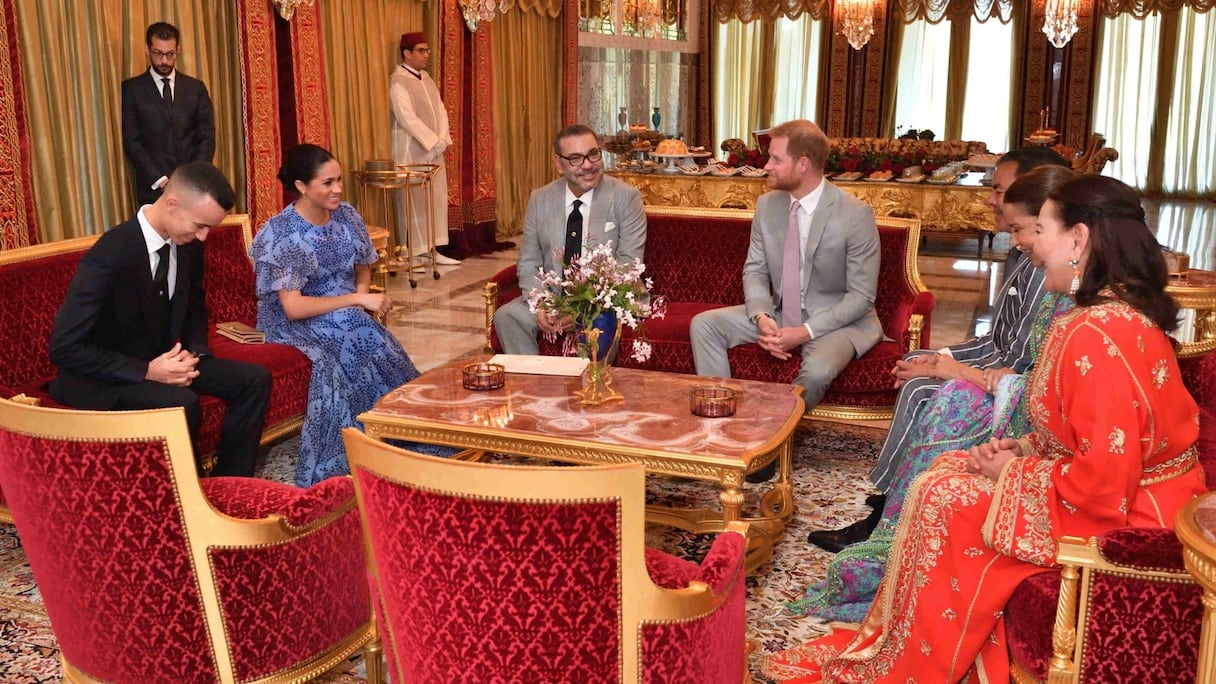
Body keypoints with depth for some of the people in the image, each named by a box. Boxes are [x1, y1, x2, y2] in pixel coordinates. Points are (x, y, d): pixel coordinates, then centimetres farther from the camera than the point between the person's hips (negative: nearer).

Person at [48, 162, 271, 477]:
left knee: (254, 379, -6)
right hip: (104, 376, -7)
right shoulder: (110, 255, -28)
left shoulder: (187, 244, -6)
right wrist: (146, 371, -28)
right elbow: (64, 348, -25)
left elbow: (195, 309, 14)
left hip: (163, 360, 8)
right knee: (182, 404, -34)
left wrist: (193, 353, -7)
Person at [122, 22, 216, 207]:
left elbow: (207, 138, 8)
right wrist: (160, 180, -11)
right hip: (153, 189, -2)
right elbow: (131, 141, -1)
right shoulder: (131, 89, 4)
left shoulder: (196, 88, 10)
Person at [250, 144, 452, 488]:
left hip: (348, 317, 5)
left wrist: (363, 294, -8)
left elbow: (363, 270, 16)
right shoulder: (280, 233, -16)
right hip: (296, 325, -5)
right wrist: (356, 301, -24)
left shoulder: (347, 216, 2)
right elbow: (293, 307, -21)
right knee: (356, 332, -33)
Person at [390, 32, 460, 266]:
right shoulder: (398, 81, -11)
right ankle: (412, 254, 2)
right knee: (413, 199, -4)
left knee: (436, 198, 7)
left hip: (433, 149, 8)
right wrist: (433, 141, -19)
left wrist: (442, 139, -6)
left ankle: (431, 249, 13)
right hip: (410, 150, -8)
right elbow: (407, 118, -19)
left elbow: (440, 110, 10)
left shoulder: (426, 79, 14)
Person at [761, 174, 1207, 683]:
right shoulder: (1129, 311, 5)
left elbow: (1104, 483, -31)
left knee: (942, 496, -6)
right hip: (1136, 492, 10)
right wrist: (1025, 448, 0)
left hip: (1118, 519, -10)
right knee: (948, 467, 9)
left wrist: (1013, 471, -14)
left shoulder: (1095, 334, -29)